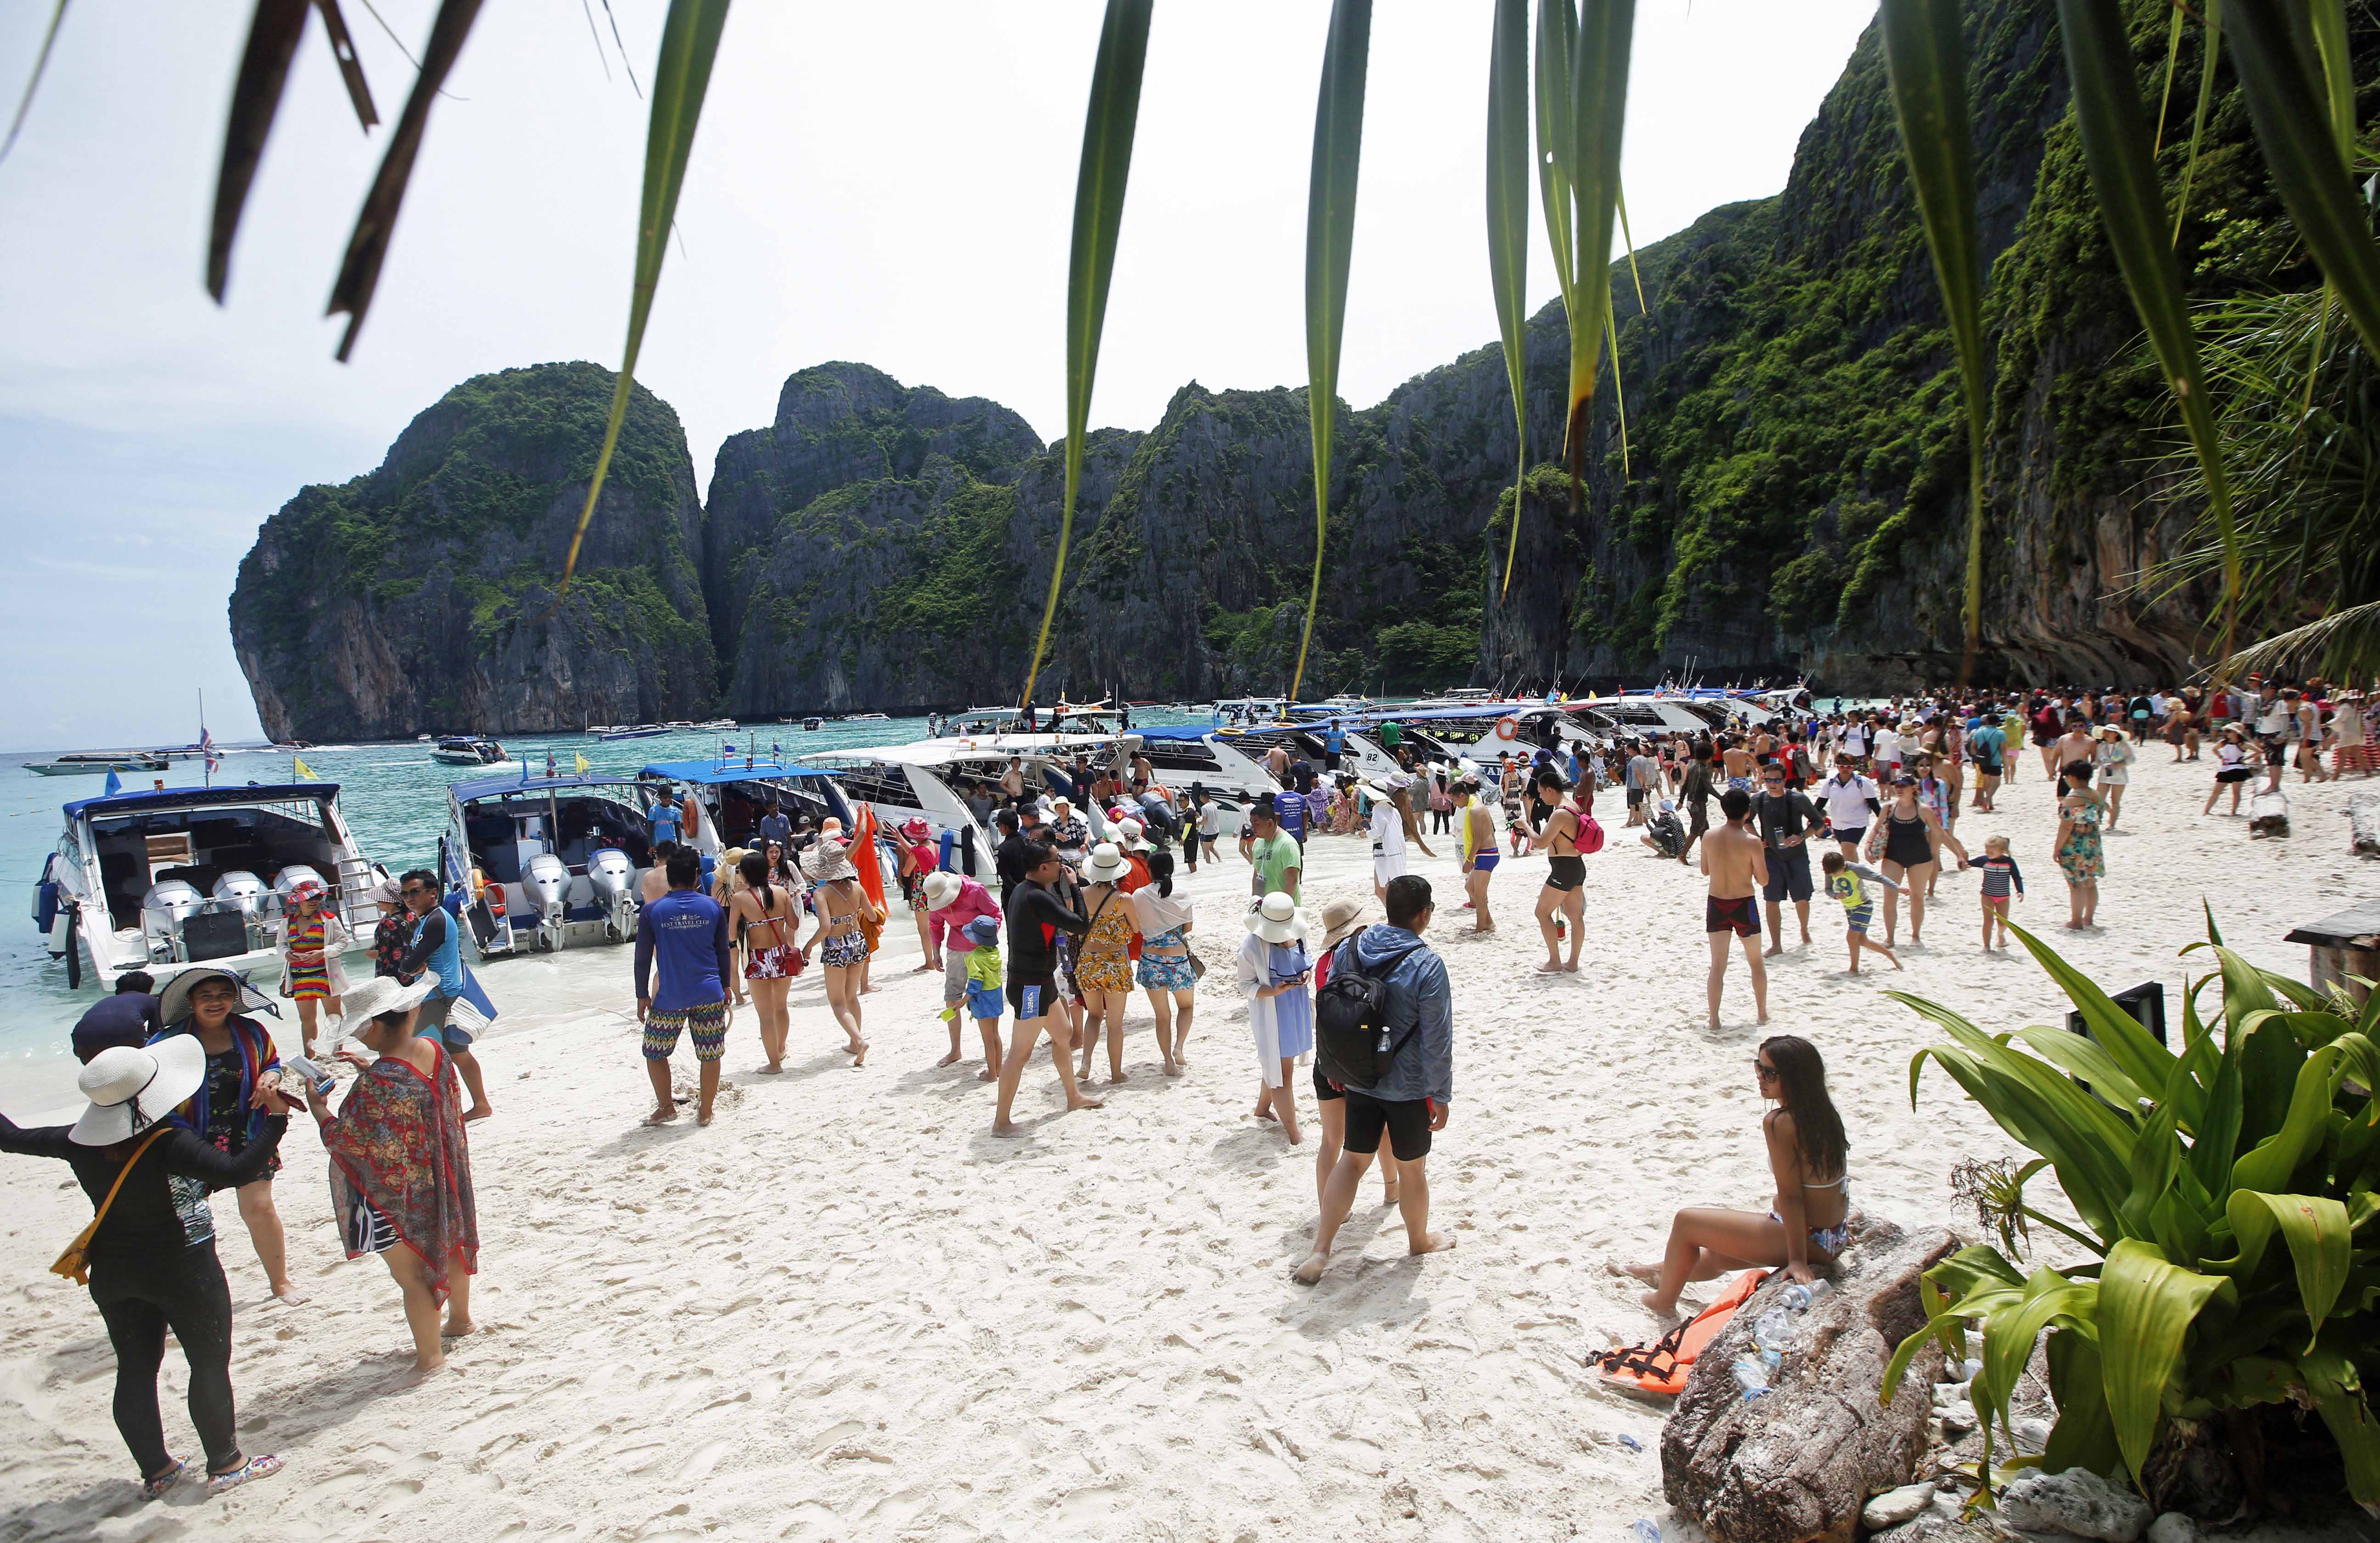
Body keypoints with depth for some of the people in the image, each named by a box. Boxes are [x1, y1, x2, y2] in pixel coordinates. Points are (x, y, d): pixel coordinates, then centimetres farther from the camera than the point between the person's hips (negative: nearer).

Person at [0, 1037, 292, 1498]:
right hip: (183, 1270, -6)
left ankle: (156, 1472, 29)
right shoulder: (169, 1144, -28)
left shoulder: (80, 1143, -9)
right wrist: (275, 1117, -40)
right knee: (210, 1364, 9)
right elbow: (235, 1171, -40)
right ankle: (225, 1465, 19)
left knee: (135, 1368, 17)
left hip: (113, 1273, 6)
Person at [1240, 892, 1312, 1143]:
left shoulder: (1297, 935, -5)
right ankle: (1294, 1135, 11)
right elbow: (1246, 984, -12)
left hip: (1297, 1010, 6)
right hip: (1271, 1016, -6)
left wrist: (1308, 974, -11)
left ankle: (1262, 1109, 45)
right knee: (1282, 1073, 2)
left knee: (1276, 1065, 23)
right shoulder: (1252, 945, -20)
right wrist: (1275, 991, -27)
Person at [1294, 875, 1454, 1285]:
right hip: (1409, 1088, -4)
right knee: (1412, 1169, 17)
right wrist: (1441, 1097, -6)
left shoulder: (1348, 950, -5)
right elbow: (1437, 1041, -17)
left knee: (1353, 1159, 17)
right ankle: (1419, 1240, 39)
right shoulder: (1427, 965, -21)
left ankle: (1320, 1251, 11)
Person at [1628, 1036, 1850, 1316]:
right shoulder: (1823, 1112, 0)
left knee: (1686, 1222, 4)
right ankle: (1665, 1272, 56)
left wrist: (1798, 1260, -19)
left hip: (1809, 1240, -9)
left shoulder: (1779, 1124, -26)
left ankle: (1664, 1301, 23)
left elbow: (1790, 1195, -24)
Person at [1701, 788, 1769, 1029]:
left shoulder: (1709, 837, -5)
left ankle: (1714, 1018, 6)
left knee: (1718, 965, 8)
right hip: (1744, 905, -2)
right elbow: (1763, 881, -10)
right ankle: (1763, 1013, 29)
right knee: (1756, 961, 19)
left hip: (1716, 903, 2)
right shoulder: (1752, 842, -16)